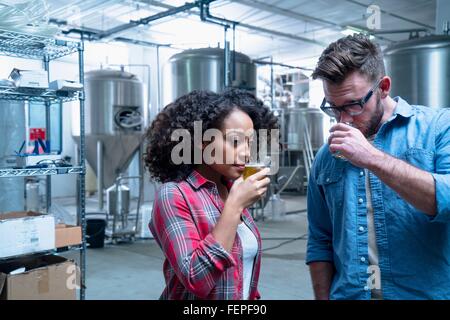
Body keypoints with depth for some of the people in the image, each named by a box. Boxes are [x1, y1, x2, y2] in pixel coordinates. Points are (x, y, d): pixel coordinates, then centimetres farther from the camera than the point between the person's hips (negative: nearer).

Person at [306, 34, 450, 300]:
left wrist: (372, 158, -26)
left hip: (427, 291, -3)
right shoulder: (326, 157, 3)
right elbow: (320, 244, 7)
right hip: (348, 293, 3)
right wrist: (323, 297, 1)